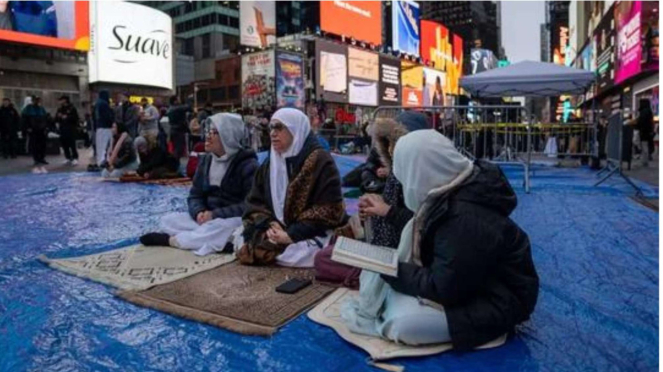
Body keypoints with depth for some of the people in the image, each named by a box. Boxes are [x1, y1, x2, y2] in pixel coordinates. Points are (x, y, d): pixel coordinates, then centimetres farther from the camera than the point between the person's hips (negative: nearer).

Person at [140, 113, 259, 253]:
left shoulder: (247, 164, -12)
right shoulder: (205, 160, 8)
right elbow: (195, 195, 10)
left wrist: (215, 214, -22)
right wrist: (199, 212, -13)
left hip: (238, 220, -7)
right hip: (209, 218, 7)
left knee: (219, 227, -39)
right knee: (168, 220, -9)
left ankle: (170, 240, -18)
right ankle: (222, 240, -25)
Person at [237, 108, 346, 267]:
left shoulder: (321, 161, -8)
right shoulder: (270, 163, 12)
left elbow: (328, 210, -14)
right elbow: (255, 202, 10)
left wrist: (292, 234, -20)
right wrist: (269, 224, -12)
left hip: (311, 235, -5)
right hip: (277, 231, 6)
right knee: (244, 245, -20)